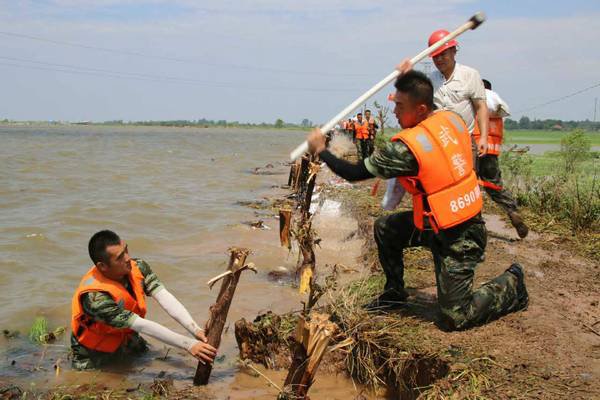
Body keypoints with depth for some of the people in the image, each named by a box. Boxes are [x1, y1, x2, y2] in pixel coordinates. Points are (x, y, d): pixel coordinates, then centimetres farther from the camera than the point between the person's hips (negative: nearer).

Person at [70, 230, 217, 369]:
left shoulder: (138, 268, -17)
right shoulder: (95, 297, -35)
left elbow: (165, 298, -26)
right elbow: (142, 326, -36)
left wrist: (196, 330, -39)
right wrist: (188, 344, -38)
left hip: (128, 341, 5)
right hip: (95, 357, -5)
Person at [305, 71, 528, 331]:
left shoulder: (407, 147, -27)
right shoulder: (451, 119, -5)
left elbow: (354, 173, -18)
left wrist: (321, 151, -1)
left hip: (456, 239, -9)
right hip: (466, 218, 9)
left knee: (454, 319, 0)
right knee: (384, 228, 16)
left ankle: (512, 284, 17)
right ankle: (395, 293, 29)